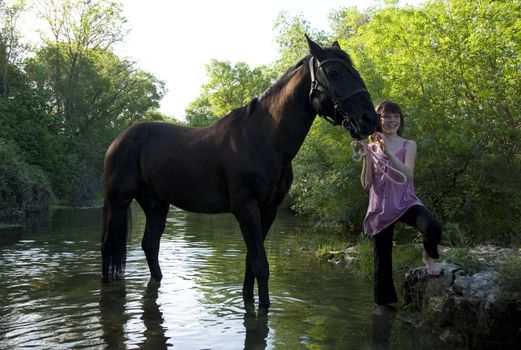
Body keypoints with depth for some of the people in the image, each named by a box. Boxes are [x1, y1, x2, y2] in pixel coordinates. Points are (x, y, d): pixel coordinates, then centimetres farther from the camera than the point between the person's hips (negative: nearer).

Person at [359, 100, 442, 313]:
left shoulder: (408, 145, 3)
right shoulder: (371, 148, 5)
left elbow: (408, 175, -15)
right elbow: (366, 185, -2)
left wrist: (388, 151, -23)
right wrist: (367, 157, -13)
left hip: (406, 203, -1)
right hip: (380, 208, 1)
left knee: (433, 228, -31)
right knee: (382, 259, 5)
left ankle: (429, 256, 3)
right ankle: (383, 303, 24)